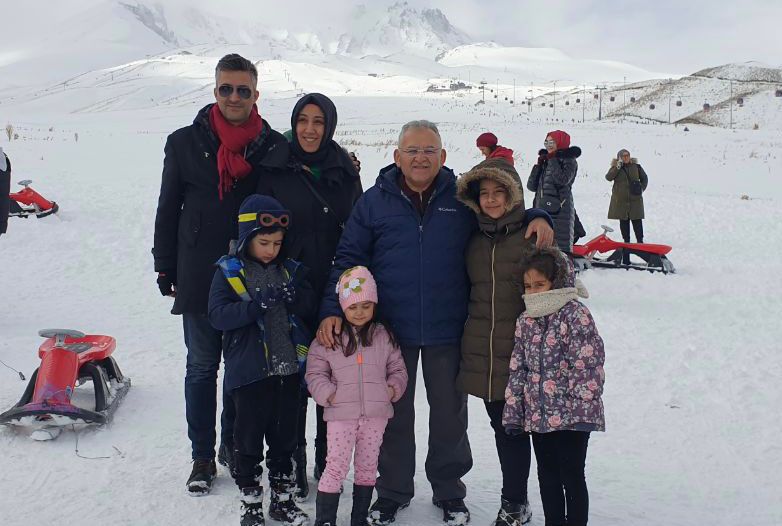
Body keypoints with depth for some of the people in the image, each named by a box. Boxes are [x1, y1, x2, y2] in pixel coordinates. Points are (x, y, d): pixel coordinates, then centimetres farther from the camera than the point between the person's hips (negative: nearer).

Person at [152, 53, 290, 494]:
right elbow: (168, 210, 7)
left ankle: (234, 444, 29)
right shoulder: (185, 143, 2)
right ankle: (203, 457, 21)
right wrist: (165, 269, 4)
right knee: (202, 367, 8)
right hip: (200, 279, 0)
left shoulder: (276, 147, 0)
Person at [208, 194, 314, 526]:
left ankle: (282, 499, 29)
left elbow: (309, 306, 3)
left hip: (287, 370, 4)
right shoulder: (229, 272, -6)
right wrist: (258, 304, -26)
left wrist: (292, 295, -19)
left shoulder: (289, 269, 7)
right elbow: (217, 315, -15)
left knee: (284, 439, 15)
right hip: (249, 373, -4)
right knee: (249, 440, 7)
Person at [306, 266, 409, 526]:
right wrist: (328, 394, -10)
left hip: (376, 413, 3)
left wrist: (393, 388, -3)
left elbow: (398, 369, 13)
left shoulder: (384, 336, 6)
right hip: (341, 413, -3)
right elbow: (315, 373, 2)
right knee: (336, 467, -5)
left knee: (367, 467, 13)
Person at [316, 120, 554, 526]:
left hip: (448, 330, 1)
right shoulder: (374, 202, -1)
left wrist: (536, 218, -8)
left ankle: (449, 491, 35)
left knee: (449, 413, 15)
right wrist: (332, 310, -11)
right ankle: (392, 491, 33)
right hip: (391, 329, 0)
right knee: (394, 413, 15)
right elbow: (348, 259, 0)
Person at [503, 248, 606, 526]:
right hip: (538, 415, 6)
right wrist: (513, 412, 9)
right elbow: (517, 370, 11)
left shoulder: (576, 315, -11)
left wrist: (582, 410, -19)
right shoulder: (525, 321, 8)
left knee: (572, 475, 3)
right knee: (547, 476, 15)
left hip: (571, 416, -6)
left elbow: (588, 366, -15)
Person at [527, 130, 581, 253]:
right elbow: (531, 186, 13)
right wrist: (538, 165, 4)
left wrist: (553, 160, -9)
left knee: (561, 245, -13)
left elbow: (562, 180, -18)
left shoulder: (569, 160, 1)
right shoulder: (545, 161, 19)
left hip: (559, 210, -7)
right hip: (542, 209, 7)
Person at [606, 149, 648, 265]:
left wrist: (642, 188, 2)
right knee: (624, 224, 5)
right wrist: (618, 166, -19)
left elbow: (644, 178, 16)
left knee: (637, 223, -6)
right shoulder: (616, 167, 3)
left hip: (635, 200, 0)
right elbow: (608, 177, -15)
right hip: (621, 201, 0)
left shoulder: (636, 166, 6)